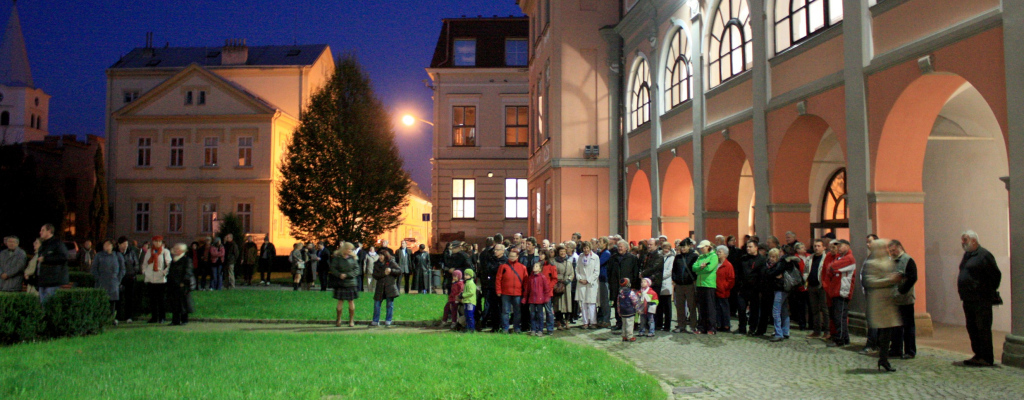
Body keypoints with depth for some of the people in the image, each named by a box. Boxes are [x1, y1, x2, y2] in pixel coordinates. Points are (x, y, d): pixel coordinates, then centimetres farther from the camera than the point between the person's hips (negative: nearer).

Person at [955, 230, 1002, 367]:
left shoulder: (983, 255, -13)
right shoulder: (967, 255, 15)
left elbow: (996, 275, -13)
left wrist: (990, 291, -5)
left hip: (981, 300, -9)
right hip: (968, 299, 9)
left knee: (983, 329, -5)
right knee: (972, 328, 14)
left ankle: (986, 358, 0)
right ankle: (978, 356, 22)